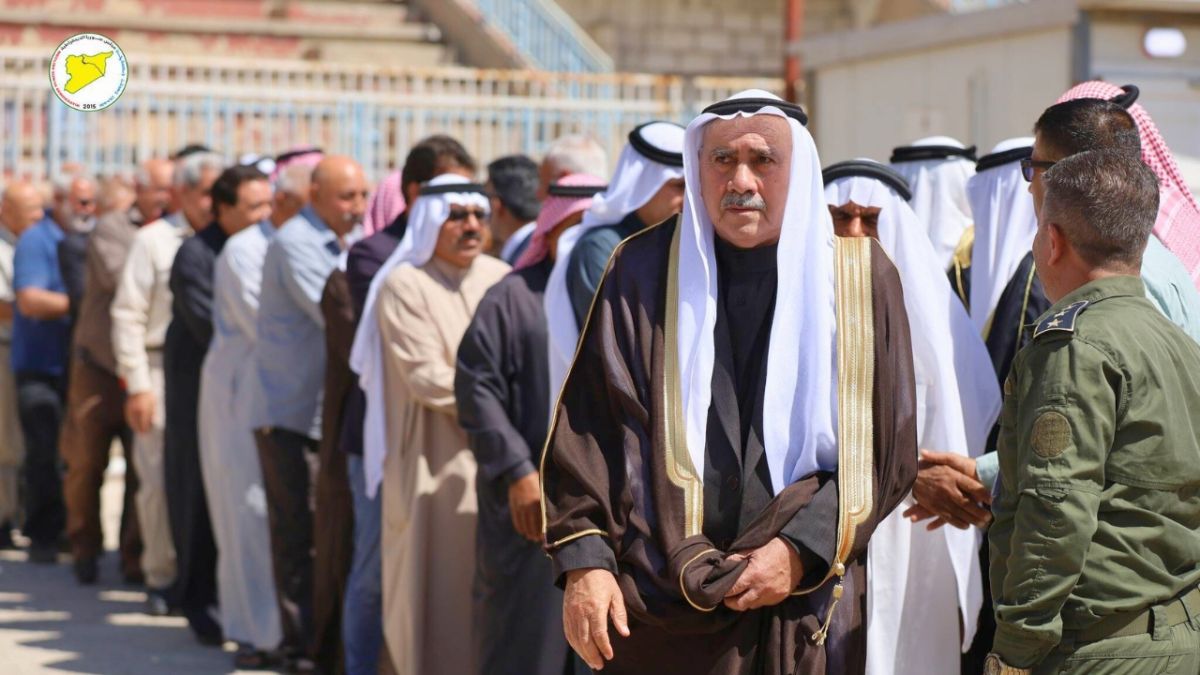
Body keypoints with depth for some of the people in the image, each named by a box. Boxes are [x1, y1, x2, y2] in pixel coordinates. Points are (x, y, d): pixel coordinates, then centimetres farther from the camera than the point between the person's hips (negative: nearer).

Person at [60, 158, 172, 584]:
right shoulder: (110, 229, -4)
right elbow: (118, 277, -19)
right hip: (99, 368, -2)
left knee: (143, 469, 0)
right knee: (87, 464, 7)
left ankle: (136, 556, 11)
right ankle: (85, 551, 23)